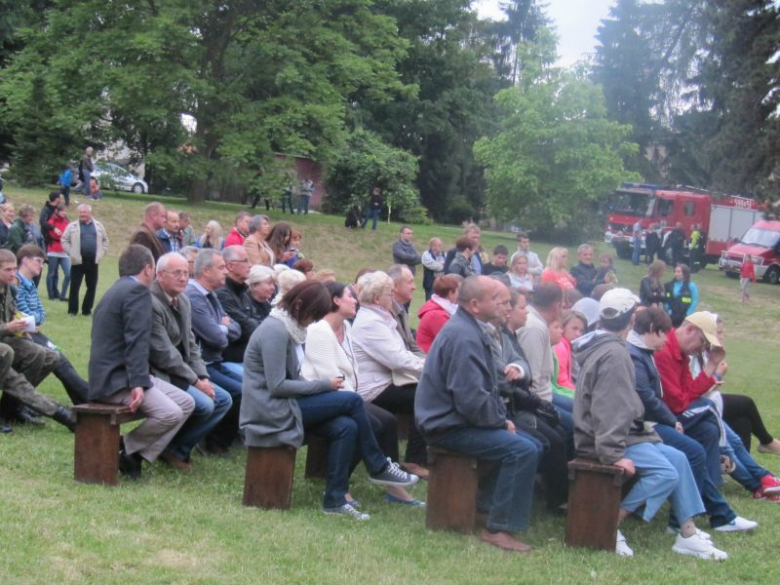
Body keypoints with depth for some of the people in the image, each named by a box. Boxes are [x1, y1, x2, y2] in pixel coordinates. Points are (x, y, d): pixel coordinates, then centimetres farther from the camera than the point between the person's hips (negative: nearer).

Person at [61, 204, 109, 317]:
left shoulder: (98, 226, 9)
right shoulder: (72, 226, 1)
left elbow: (105, 240, 17)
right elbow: (64, 240, 2)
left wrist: (101, 253, 6)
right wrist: (71, 253, -6)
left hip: (93, 262, 3)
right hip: (78, 262, -3)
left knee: (92, 287, 6)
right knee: (74, 287, -1)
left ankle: (87, 310, 16)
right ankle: (72, 310, 7)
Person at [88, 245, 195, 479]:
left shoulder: (118, 289, 20)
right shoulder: (138, 291, -11)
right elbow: (136, 341, -21)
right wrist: (138, 383, -28)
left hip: (110, 374, 11)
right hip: (115, 378, -11)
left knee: (186, 403, 2)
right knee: (170, 413, -27)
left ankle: (136, 454, 1)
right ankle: (123, 449, -8)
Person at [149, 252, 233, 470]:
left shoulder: (183, 301, 10)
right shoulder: (151, 304, -21)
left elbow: (190, 344, 14)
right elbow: (163, 354, -22)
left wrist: (203, 377, -1)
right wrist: (196, 382, -16)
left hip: (181, 373, 10)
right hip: (159, 376, -10)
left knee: (223, 400, 4)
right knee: (204, 404, -23)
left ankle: (180, 449, 7)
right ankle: (172, 448, 0)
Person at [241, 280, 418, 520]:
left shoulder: (290, 328, 13)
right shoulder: (275, 331, -17)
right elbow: (277, 386, -21)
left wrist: (322, 386, -1)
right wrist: (325, 385, -14)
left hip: (285, 404, 9)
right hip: (271, 411, -9)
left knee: (346, 427, -11)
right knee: (352, 400, -14)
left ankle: (335, 499, -10)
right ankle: (379, 468, 0)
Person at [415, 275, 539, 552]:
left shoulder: (470, 329, 12)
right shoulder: (464, 337, -22)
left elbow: (486, 385, 20)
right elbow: (471, 399, -27)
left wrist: (502, 417, 7)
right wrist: (501, 422, -12)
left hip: (455, 418, 11)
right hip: (449, 426, -11)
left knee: (528, 445, 14)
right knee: (523, 451, -22)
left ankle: (488, 504, 21)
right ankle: (499, 529, -16)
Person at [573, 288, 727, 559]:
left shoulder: (602, 346, 12)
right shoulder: (614, 354, -20)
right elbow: (609, 410, -26)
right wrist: (612, 453, -28)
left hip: (622, 432, 11)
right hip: (609, 438, -11)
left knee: (678, 459, 8)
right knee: (665, 473, -22)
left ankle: (688, 534, 9)